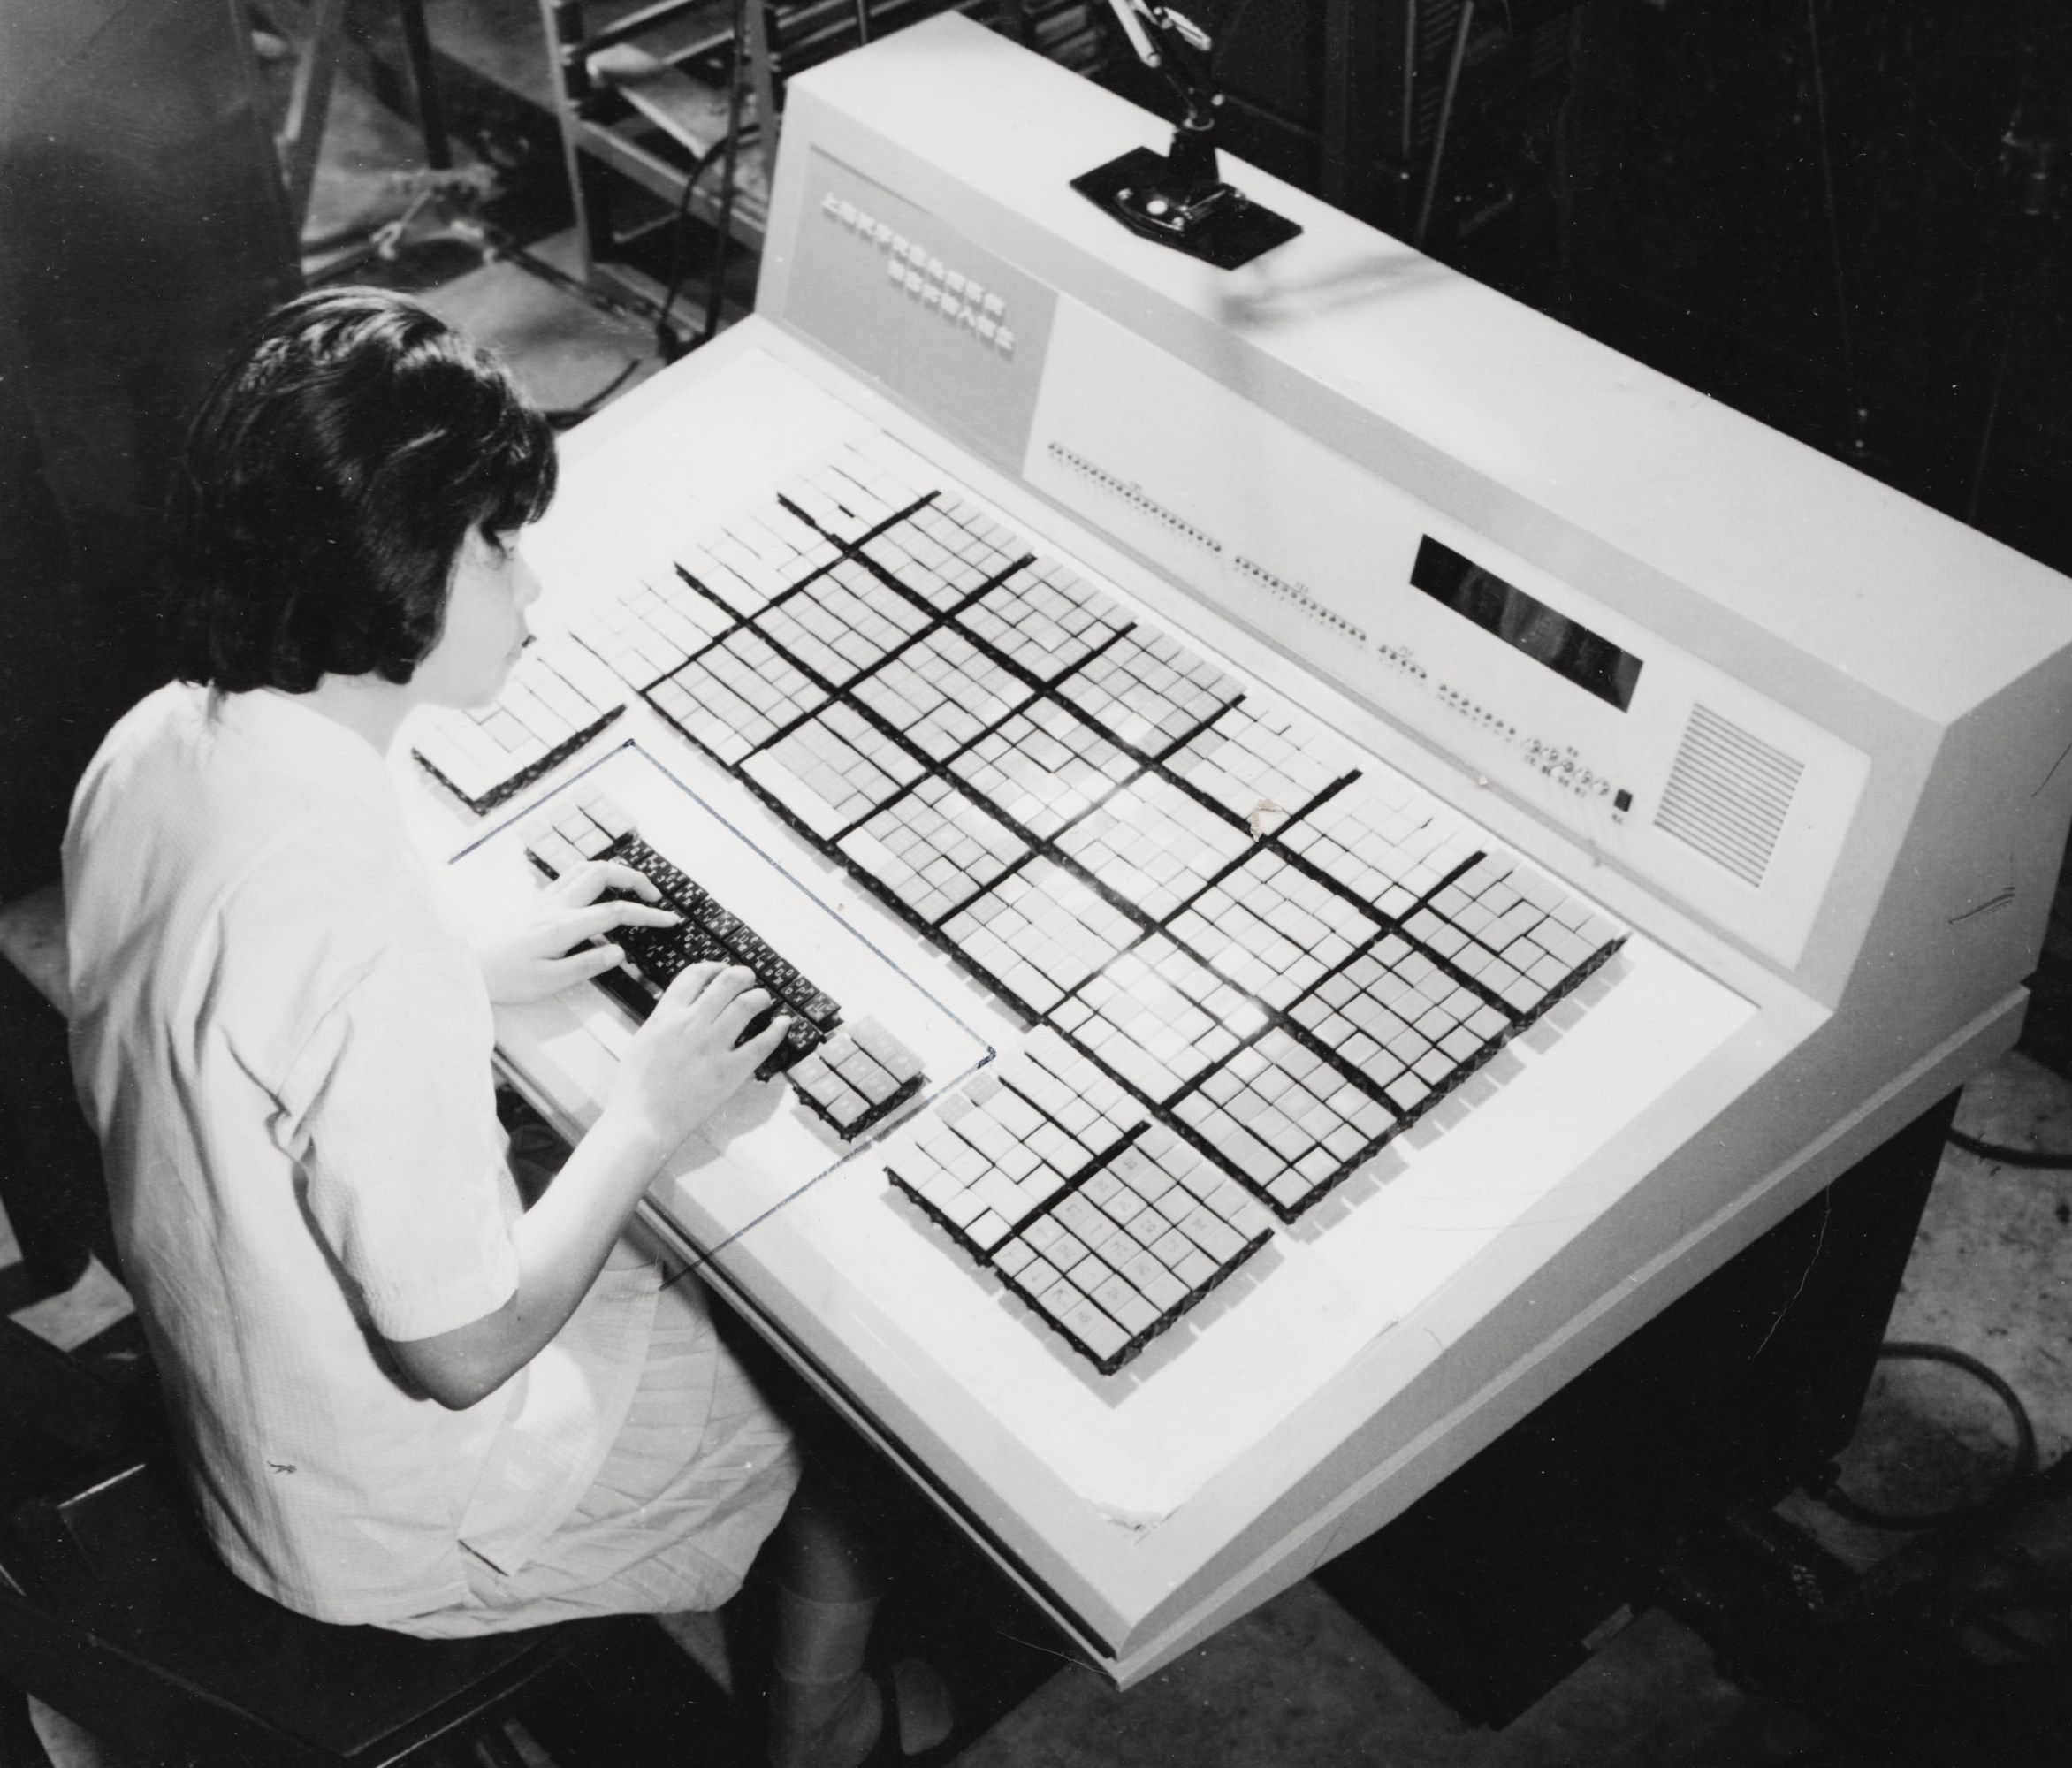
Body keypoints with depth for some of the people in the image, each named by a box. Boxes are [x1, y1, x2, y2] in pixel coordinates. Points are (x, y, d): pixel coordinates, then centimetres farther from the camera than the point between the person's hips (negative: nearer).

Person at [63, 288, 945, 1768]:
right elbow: (463, 1352, -27)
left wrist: (476, 970, 2)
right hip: (385, 1521, -7)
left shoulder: (154, 743, -12)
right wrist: (649, 1116, -15)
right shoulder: (366, 937, -39)